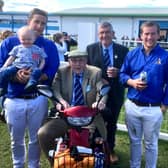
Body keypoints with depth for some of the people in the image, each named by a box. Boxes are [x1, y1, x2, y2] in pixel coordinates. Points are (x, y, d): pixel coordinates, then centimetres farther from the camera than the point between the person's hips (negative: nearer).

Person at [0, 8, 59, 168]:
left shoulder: (49, 45, 3)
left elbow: (52, 71, -5)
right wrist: (16, 76, -23)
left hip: (38, 99, 0)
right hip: (13, 99, 0)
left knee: (36, 138, 13)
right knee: (16, 139, 15)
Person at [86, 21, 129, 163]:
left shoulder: (123, 50, -2)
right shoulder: (91, 49, -3)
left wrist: (118, 73, -22)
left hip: (115, 94, 1)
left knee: (112, 123, 18)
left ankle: (110, 149, 40)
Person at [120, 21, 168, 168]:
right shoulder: (132, 54, 3)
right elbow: (122, 74, 8)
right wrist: (132, 82, -12)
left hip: (153, 109, -3)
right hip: (132, 106, 3)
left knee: (151, 144, 14)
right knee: (134, 140, 20)